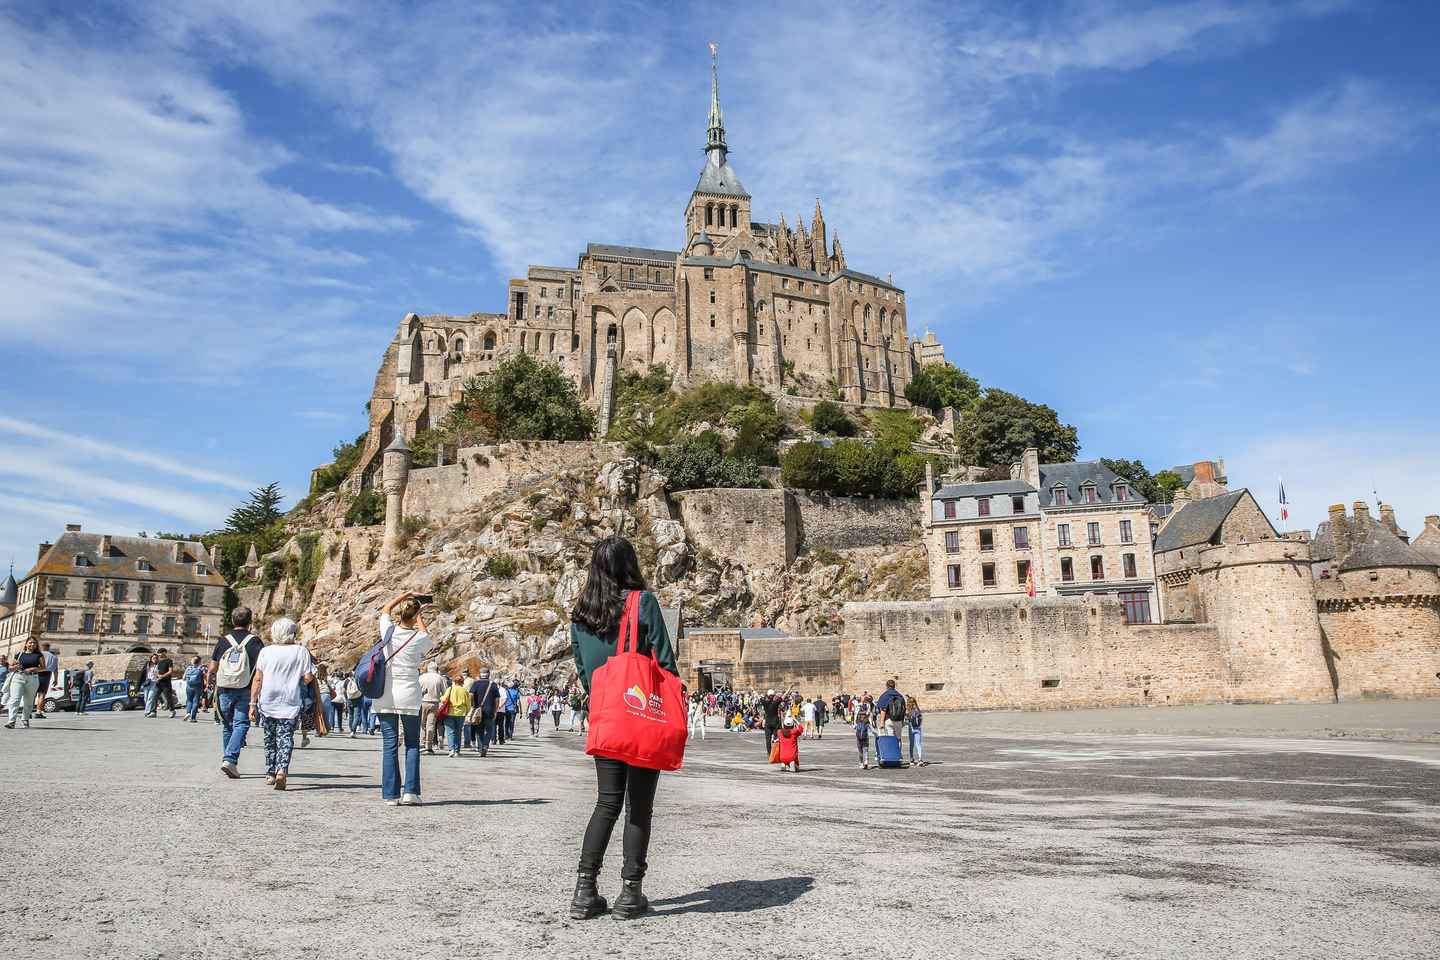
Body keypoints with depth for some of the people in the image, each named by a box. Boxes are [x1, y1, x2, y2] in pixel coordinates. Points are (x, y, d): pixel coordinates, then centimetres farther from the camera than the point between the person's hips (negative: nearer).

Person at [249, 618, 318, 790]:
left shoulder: (266, 651, 0)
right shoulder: (301, 651, -4)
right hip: (291, 704, -2)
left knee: (270, 739, 16)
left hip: (267, 703, 2)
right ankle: (281, 770, -21)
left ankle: (270, 773, 25)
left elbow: (257, 679, -1)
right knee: (285, 739, -1)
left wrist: (252, 703, 4)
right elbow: (308, 677, -7)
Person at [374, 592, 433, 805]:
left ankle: (391, 794, 5)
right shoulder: (421, 638, -8)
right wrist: (420, 621, 31)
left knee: (389, 745, 6)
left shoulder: (388, 631, -3)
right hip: (409, 696, -2)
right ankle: (410, 791, 0)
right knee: (412, 744, 9)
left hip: (385, 696, 2)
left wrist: (406, 594, 26)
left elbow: (386, 610, 19)